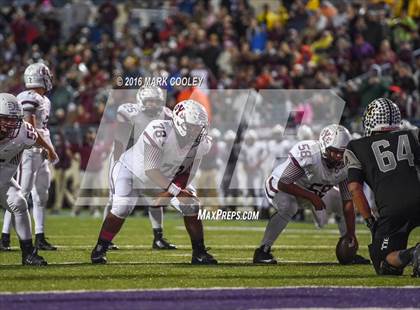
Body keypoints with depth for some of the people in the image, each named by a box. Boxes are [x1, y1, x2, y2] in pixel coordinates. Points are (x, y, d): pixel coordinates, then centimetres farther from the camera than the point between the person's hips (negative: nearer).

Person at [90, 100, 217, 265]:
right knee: (121, 209, -24)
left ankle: (199, 253, 6)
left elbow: (186, 175, -11)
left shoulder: (201, 143, -18)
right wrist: (175, 191, -36)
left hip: (164, 179, 5)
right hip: (132, 171, -5)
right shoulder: (158, 132, -37)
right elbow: (151, 170, -35)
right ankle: (100, 249, -5)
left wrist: (167, 193, -25)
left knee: (191, 207, -7)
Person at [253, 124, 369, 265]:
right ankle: (262, 251, -27)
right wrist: (312, 197, -37)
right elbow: (283, 184, -35)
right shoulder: (308, 154, -38)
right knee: (288, 208, -37)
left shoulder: (345, 165, -18)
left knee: (345, 206, -1)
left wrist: (351, 232, -20)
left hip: (314, 192, 6)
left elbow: (348, 201, -15)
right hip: (283, 187, -6)